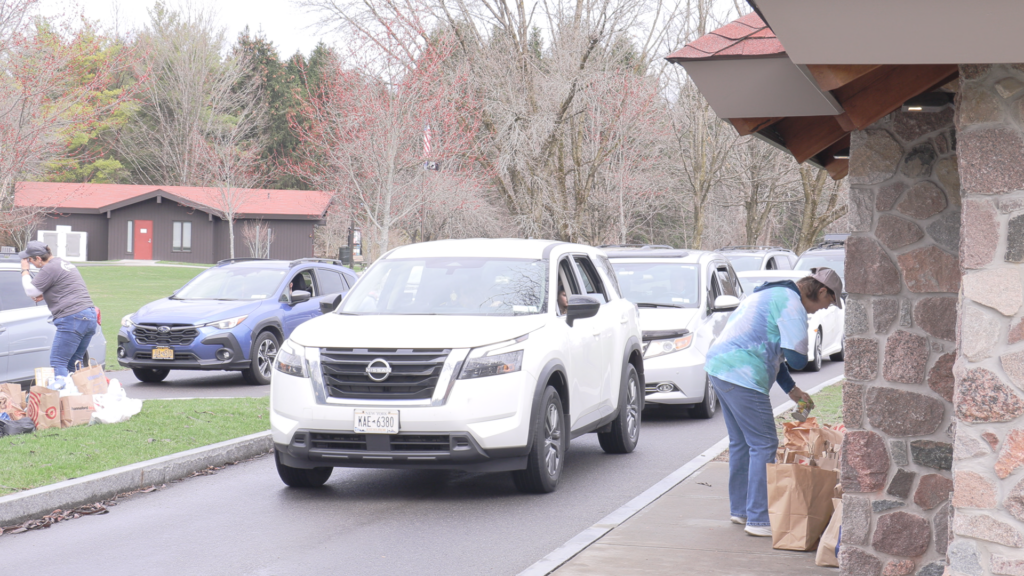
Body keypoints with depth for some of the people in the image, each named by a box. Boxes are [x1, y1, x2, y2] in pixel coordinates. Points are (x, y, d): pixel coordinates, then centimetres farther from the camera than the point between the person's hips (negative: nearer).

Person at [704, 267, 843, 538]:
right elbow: (797, 359, -17)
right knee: (764, 445, -5)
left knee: (741, 443, 19)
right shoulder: (791, 304, -11)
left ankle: (740, 510, 28)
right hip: (742, 376, -11)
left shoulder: (772, 294, 22)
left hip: (719, 365, 11)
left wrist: (791, 389, 26)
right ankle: (759, 519, -4)